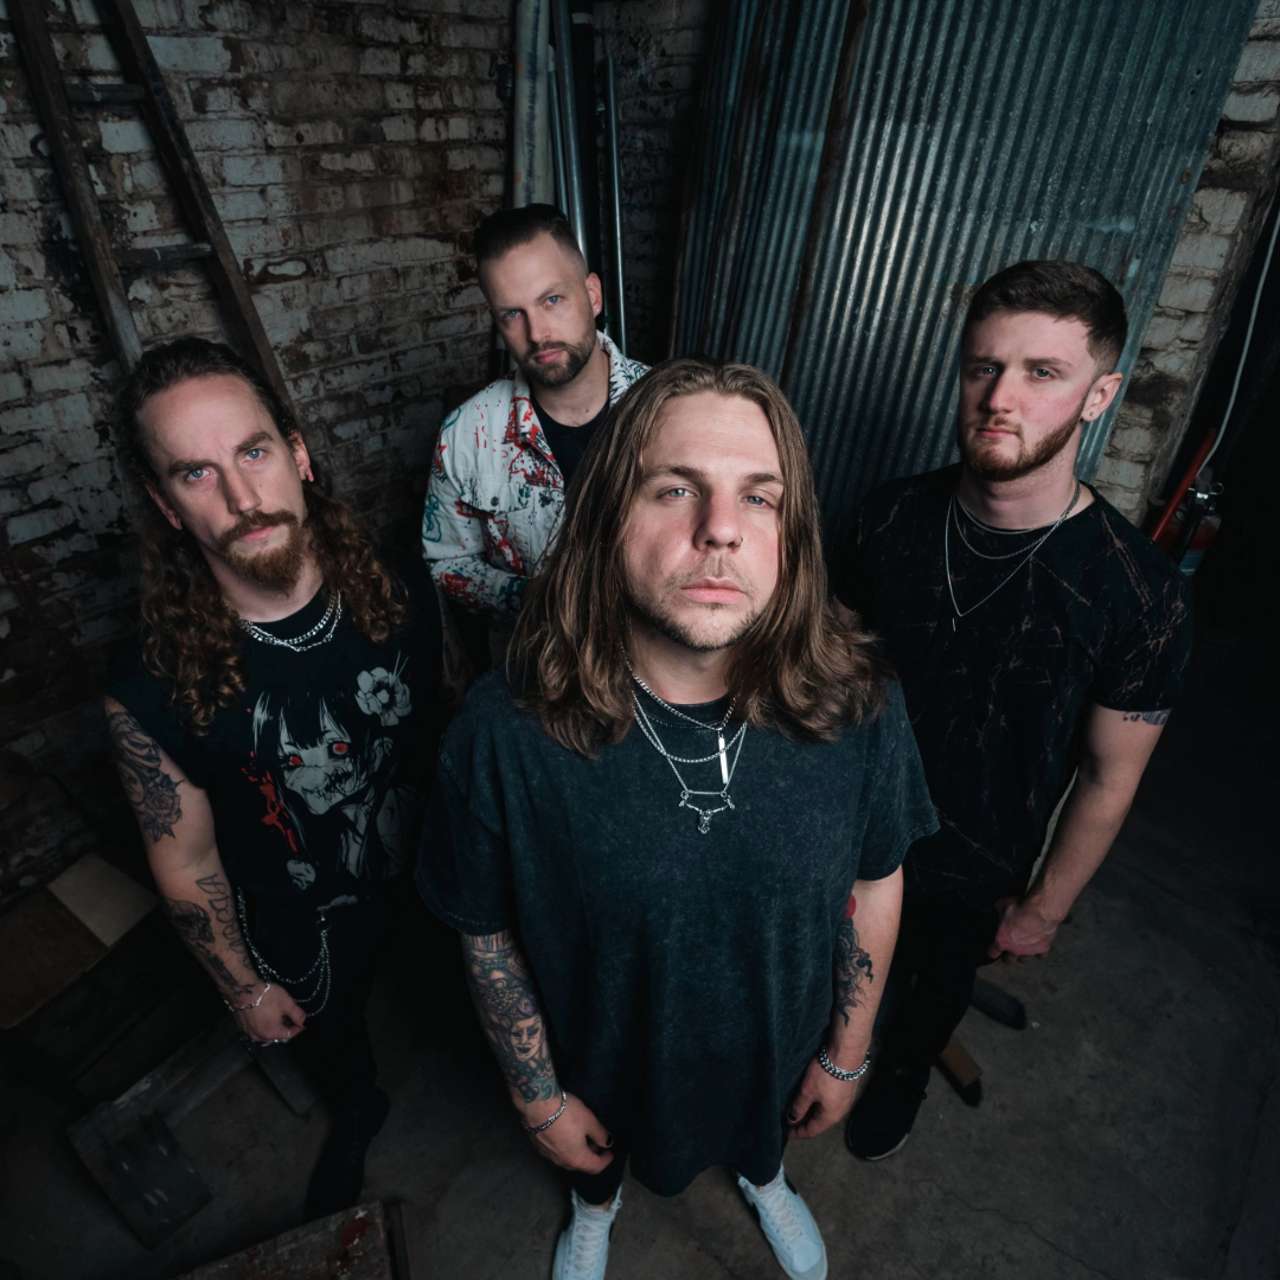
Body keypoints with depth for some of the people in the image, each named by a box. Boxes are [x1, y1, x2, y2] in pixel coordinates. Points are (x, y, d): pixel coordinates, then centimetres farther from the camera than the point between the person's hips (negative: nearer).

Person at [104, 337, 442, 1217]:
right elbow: (187, 867, -14)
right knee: (330, 1040, 31)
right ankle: (358, 1113, 67)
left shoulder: (404, 593, -23)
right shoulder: (154, 694, -28)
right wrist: (244, 988, -1)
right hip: (304, 929, -1)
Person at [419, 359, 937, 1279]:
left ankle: (764, 1178, 75)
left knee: (767, 1126, 37)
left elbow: (875, 883, -10)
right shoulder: (504, 733, -34)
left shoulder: (857, 710, -27)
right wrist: (538, 1099, -5)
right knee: (597, 1153, 35)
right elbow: (487, 934, -17)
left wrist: (847, 1054, 1)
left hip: (775, 1046, 2)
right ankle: (597, 1206, 73)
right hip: (603, 1056, 0)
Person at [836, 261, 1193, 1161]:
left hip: (972, 873, -2)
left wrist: (1044, 909, -4)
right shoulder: (892, 516, -16)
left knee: (933, 987, 28)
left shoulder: (1140, 595, -25)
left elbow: (1109, 778, -13)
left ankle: (902, 1076, 62)